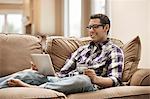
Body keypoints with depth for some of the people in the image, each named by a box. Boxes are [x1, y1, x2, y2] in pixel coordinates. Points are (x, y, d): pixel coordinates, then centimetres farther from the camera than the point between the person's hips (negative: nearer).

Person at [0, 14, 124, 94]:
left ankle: (30, 87, -46)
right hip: (63, 80, 6)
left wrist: (96, 79, -24)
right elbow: (63, 72, 18)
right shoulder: (82, 49, 27)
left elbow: (115, 80, -5)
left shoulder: (114, 51, 9)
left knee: (83, 79, -42)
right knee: (27, 73, -14)